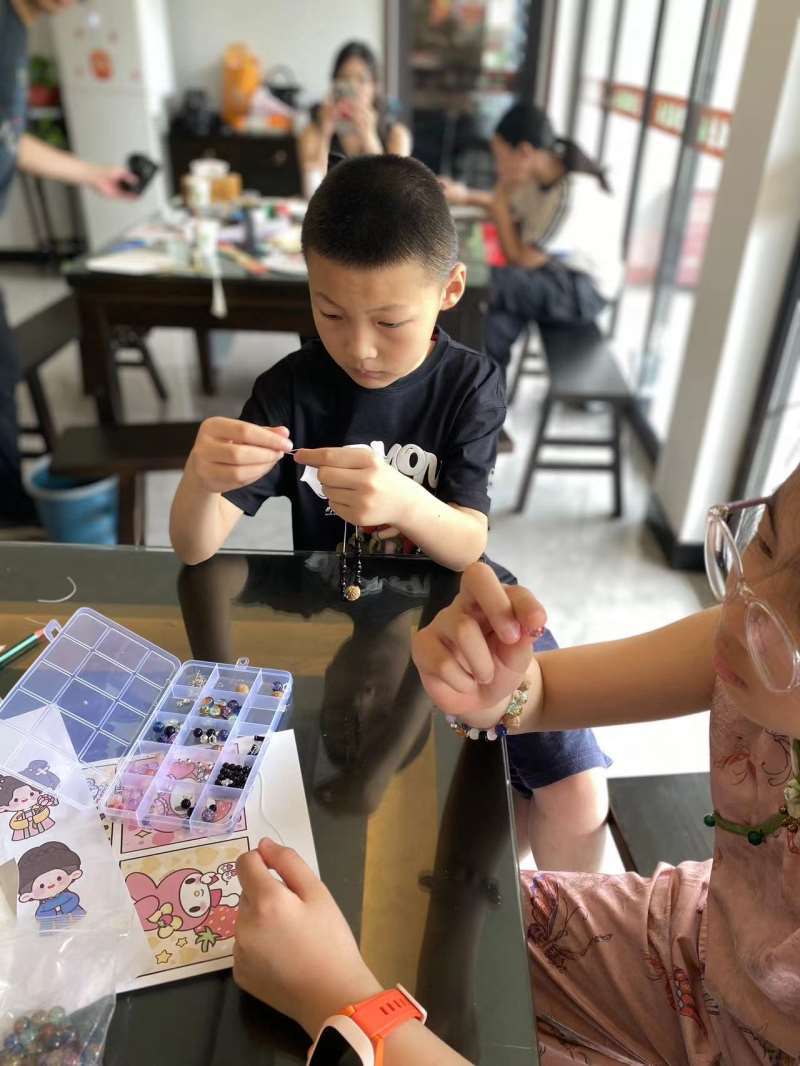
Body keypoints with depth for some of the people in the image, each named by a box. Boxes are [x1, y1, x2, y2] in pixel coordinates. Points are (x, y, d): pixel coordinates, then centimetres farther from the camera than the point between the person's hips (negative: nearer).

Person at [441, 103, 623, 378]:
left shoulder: (573, 195, -30)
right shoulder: (542, 171, -5)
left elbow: (521, 259, -23)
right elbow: (512, 209, 17)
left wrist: (499, 197, -18)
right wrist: (464, 195, 6)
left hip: (585, 290, -9)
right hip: (558, 267, 9)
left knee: (481, 284, -21)